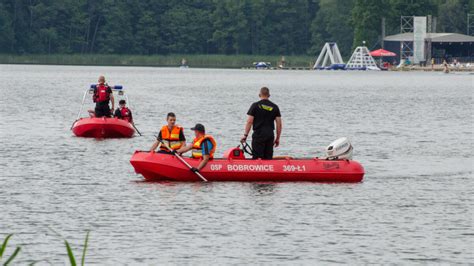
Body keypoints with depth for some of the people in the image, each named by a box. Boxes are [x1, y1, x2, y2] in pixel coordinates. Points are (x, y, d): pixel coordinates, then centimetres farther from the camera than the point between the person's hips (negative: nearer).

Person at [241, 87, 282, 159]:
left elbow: (249, 122, -6)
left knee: (257, 158, -4)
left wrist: (245, 135, -2)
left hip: (258, 135, -3)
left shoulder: (255, 106, -2)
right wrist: (277, 138, 11)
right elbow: (279, 124, 5)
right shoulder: (274, 107, 7)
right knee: (268, 158, 7)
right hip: (270, 135, 4)